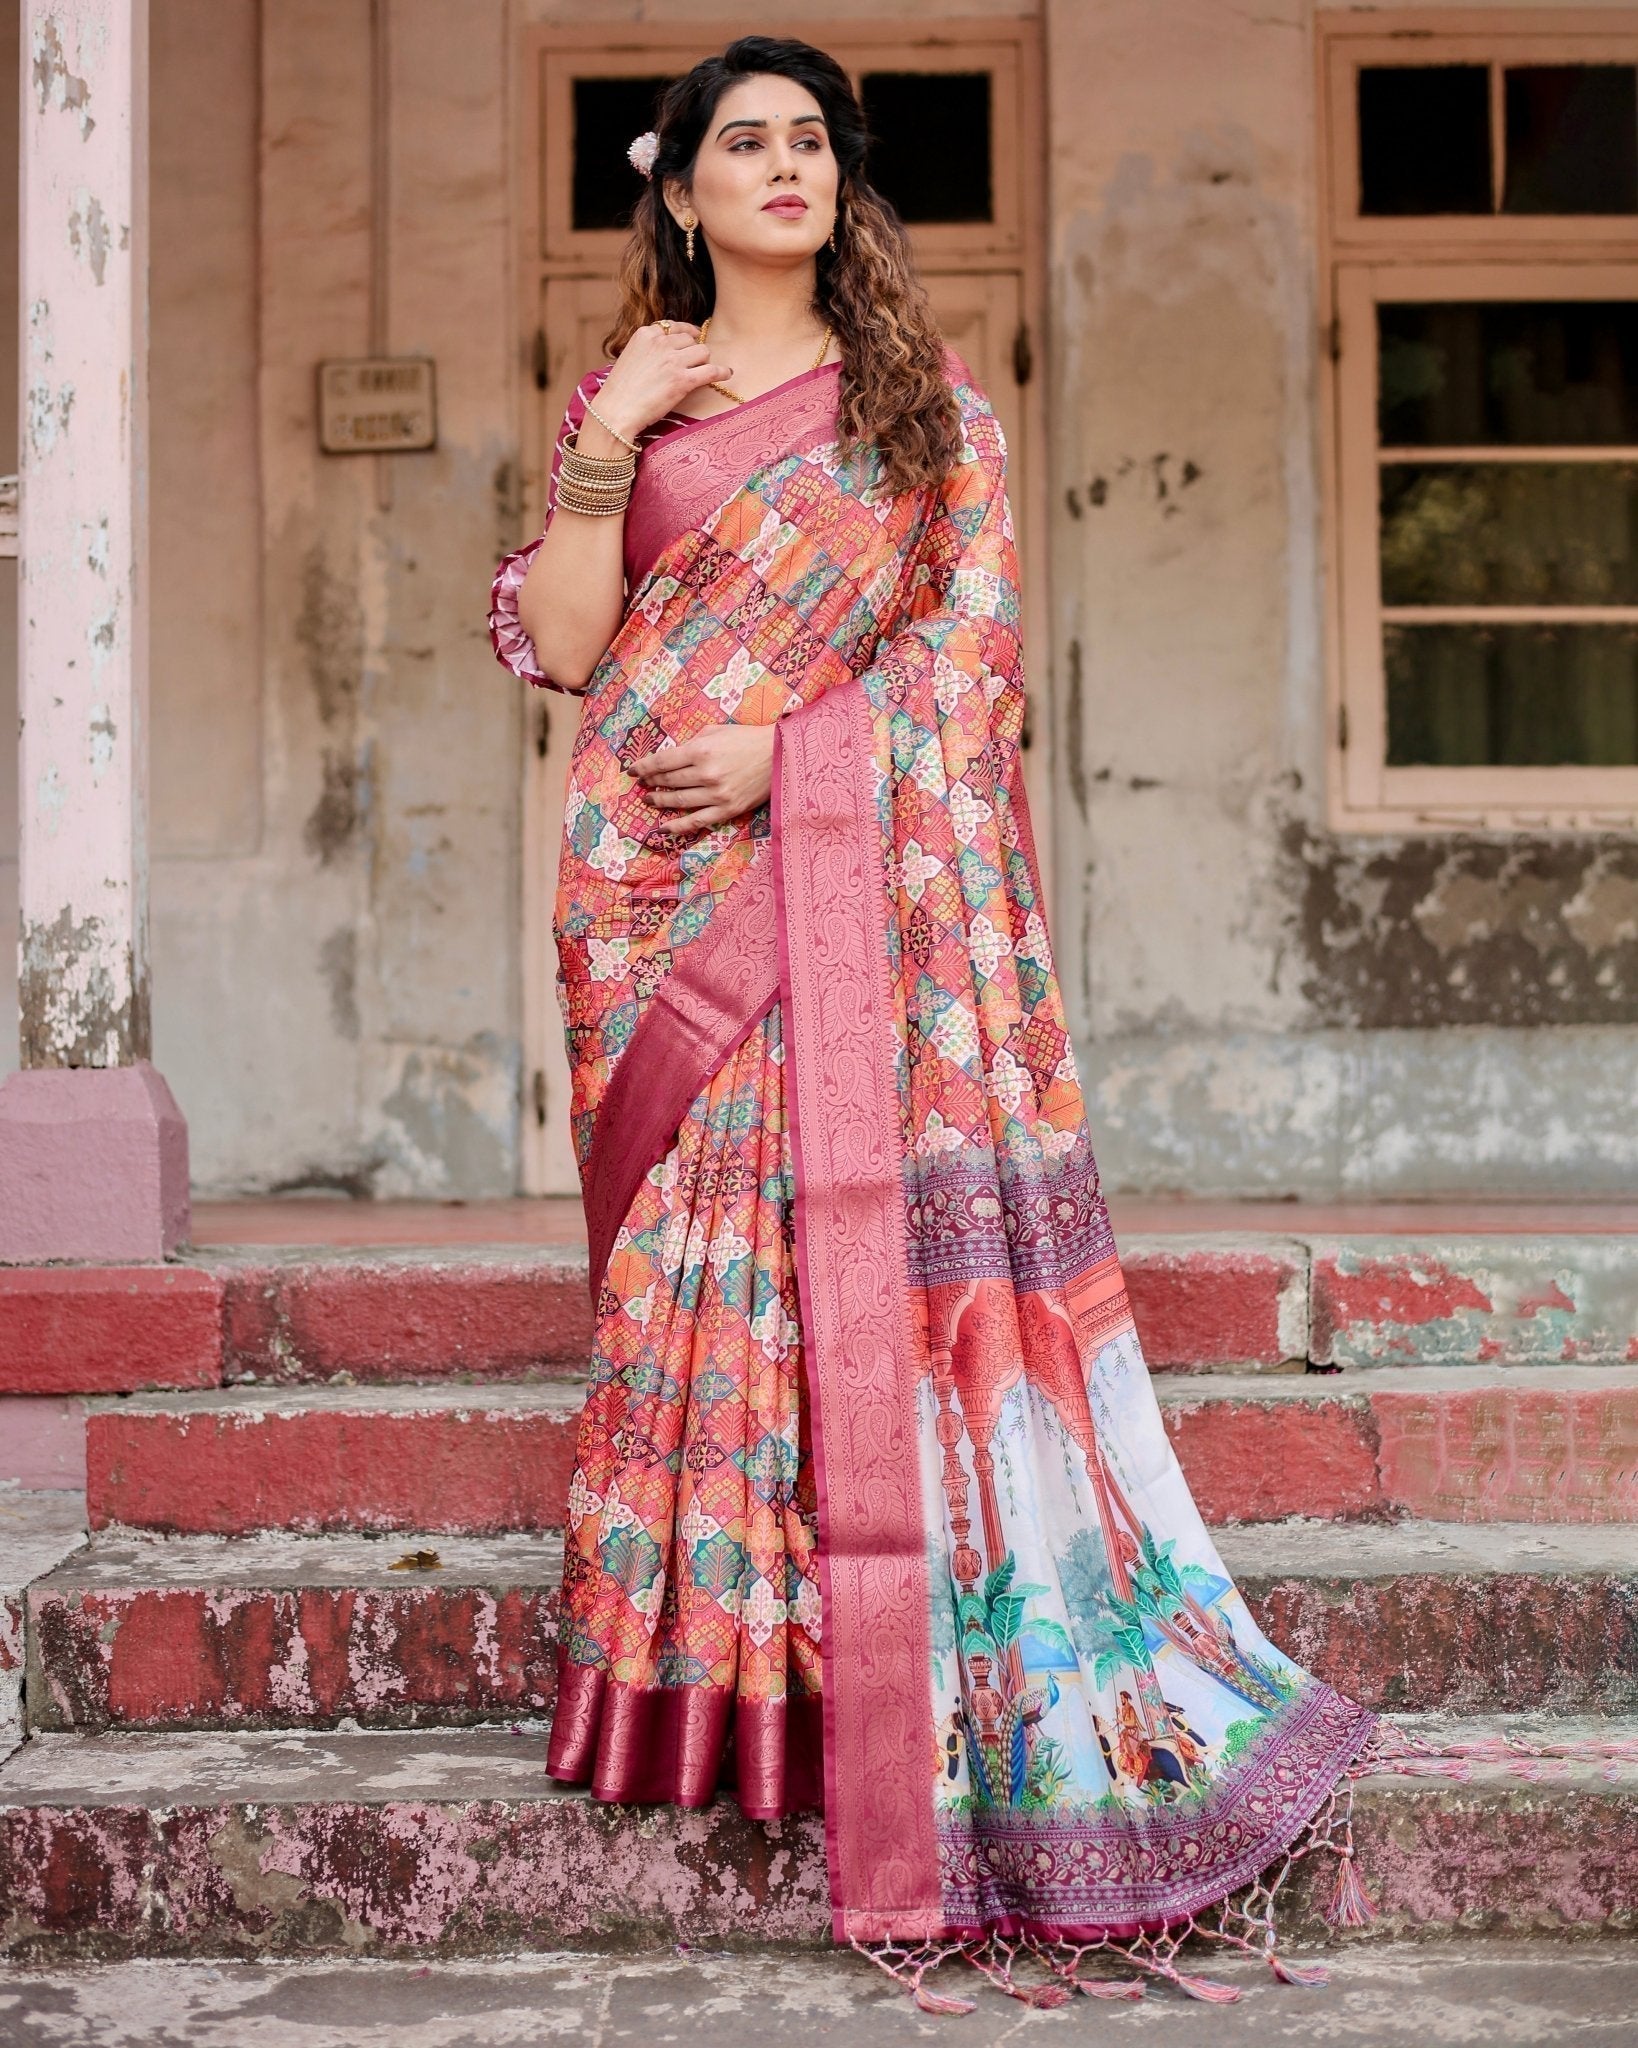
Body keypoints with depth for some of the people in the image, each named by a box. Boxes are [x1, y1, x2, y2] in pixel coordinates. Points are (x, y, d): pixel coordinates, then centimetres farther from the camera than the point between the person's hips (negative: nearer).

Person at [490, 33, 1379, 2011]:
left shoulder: (929, 402, 13)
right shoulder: (625, 398, 16)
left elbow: (975, 642, 3)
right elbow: (559, 644, 6)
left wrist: (786, 748, -10)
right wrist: (605, 441, -5)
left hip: (868, 879, -1)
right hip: (669, 901, 1)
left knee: (885, 1231, -8)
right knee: (699, 1253, -3)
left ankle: (923, 1684, -3)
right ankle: (717, 1674, 3)